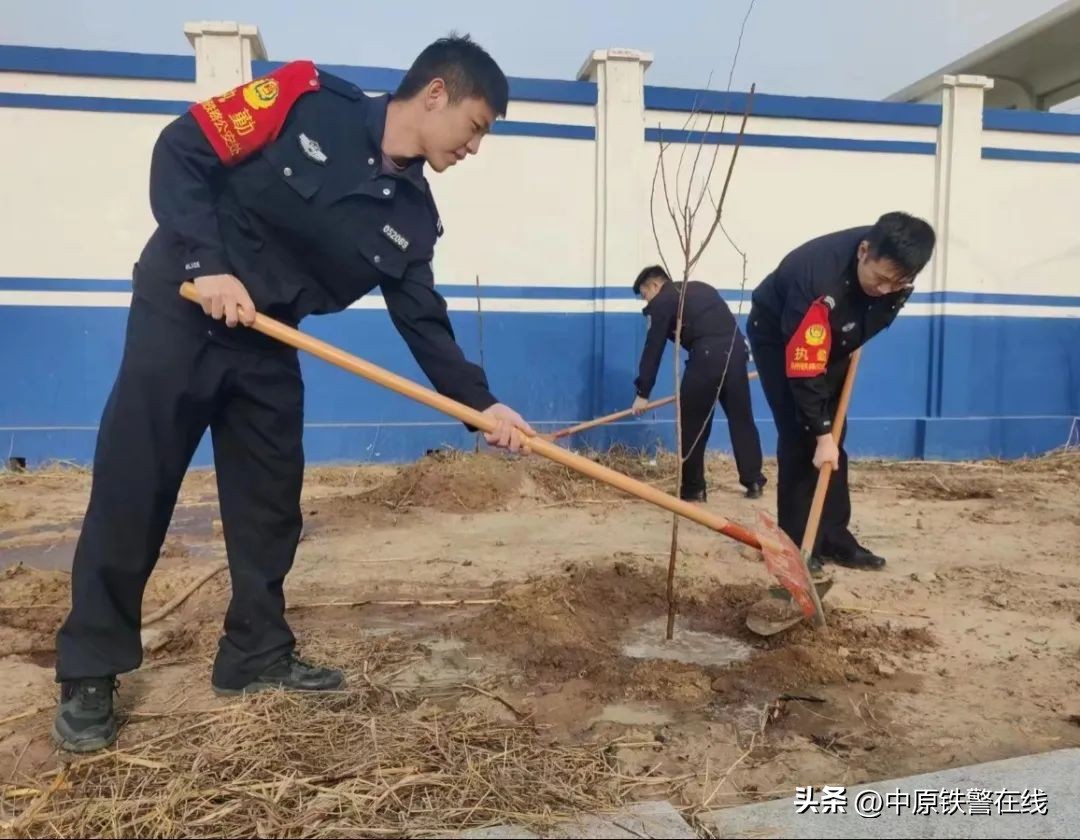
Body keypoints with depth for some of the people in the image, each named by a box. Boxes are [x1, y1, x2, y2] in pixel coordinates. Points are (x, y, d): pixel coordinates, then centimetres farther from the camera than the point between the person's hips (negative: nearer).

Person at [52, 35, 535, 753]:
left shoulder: (413, 217, -1)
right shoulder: (308, 99, -14)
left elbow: (424, 322, -1)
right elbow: (181, 150, -12)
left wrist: (481, 403, -11)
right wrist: (206, 264, -22)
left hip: (266, 346, 6)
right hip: (180, 313, -5)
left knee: (271, 504, 7)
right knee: (130, 497, -1)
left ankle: (258, 653, 23)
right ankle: (88, 675, 13)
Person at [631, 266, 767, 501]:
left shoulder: (662, 301, 9)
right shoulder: (700, 288, 30)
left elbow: (653, 349, 6)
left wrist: (643, 392, 7)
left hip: (707, 354, -7)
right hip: (736, 347, 7)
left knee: (692, 422, 6)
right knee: (741, 418, 14)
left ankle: (693, 488, 10)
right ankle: (754, 482, 18)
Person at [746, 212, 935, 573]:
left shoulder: (894, 269, -21)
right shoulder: (819, 280, -41)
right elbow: (804, 367, -35)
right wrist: (821, 433, -32)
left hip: (832, 343, 6)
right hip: (778, 339, -6)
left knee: (835, 439, 5)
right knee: (801, 439, -13)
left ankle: (834, 537, 14)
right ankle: (797, 544, -3)